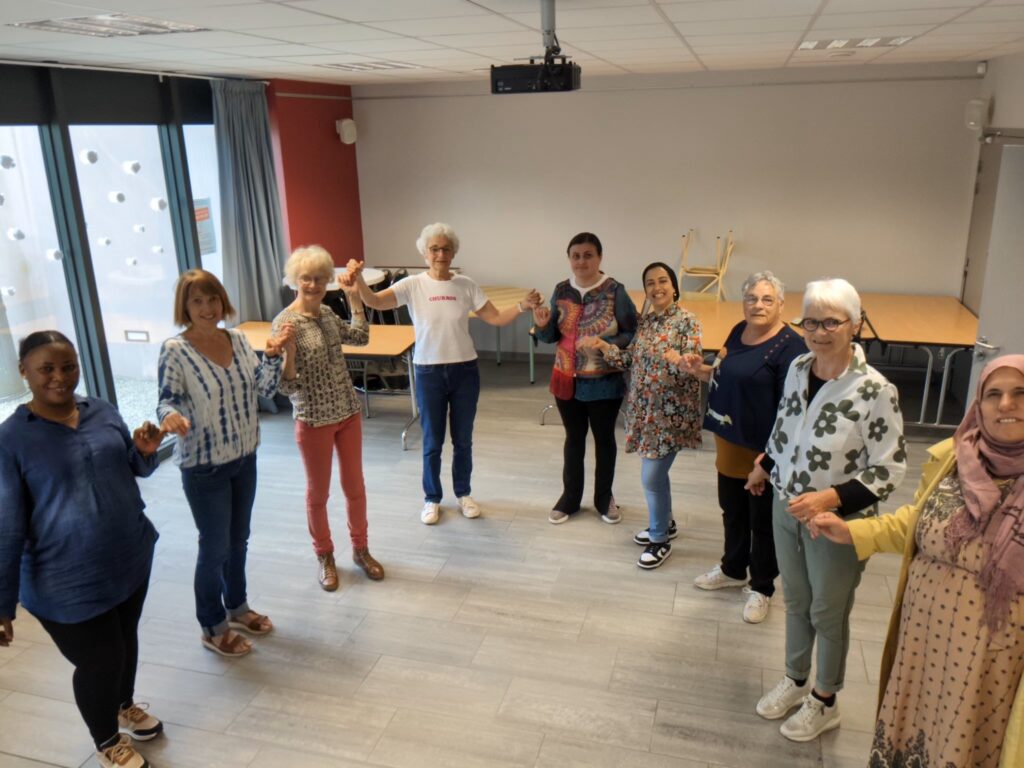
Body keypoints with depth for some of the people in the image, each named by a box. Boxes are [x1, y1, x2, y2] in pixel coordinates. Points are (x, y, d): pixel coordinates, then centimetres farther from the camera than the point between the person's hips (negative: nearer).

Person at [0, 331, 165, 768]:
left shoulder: (102, 411, -1)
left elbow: (135, 469, 12)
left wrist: (145, 450, -12)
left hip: (132, 558, 5)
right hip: (69, 584, -5)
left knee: (126, 638, 23)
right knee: (99, 662, 10)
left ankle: (125, 706, 52)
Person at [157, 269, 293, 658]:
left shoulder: (237, 339, 0)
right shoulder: (175, 349, -16)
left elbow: (265, 389, 1)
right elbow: (167, 400, -13)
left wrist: (273, 354, -13)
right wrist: (171, 416, -35)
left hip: (244, 457, 6)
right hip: (203, 466, -6)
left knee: (239, 539, 20)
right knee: (215, 547, 7)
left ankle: (237, 607, 41)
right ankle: (213, 628, 27)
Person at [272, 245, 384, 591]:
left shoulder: (327, 313, 2)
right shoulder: (286, 322, -17)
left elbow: (360, 337, 18)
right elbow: (287, 385, -18)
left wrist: (354, 297, 14)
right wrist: (287, 351, -35)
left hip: (348, 413, 6)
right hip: (314, 420, -6)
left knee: (355, 486, 16)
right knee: (318, 492, 12)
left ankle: (360, 548, 35)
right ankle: (324, 556, 31)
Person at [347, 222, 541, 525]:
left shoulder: (466, 285, -1)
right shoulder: (413, 285, -7)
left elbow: (495, 318, 0)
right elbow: (374, 302, -18)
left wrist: (522, 306, -16)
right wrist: (358, 279, -37)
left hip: (465, 370, 2)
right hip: (428, 372, -2)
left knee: (463, 439, 13)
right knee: (432, 441, 9)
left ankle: (463, 493, 34)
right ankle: (432, 499, 28)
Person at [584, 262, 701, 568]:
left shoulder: (687, 321, -12)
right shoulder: (644, 322, 8)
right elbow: (630, 360, 10)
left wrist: (678, 360, -40)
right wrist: (602, 345, -3)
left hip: (671, 412, -7)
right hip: (645, 409, 7)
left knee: (651, 476, -5)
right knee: (655, 472, 17)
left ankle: (660, 541, 13)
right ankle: (663, 522, 37)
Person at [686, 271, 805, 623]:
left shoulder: (789, 345, -19)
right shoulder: (739, 331, 5)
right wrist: (703, 370, 2)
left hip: (764, 449, -7)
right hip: (729, 440, 7)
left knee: (763, 521, 10)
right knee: (732, 510, 22)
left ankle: (761, 588, 29)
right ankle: (733, 569, 43)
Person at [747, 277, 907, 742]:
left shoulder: (875, 391, -23)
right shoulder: (798, 368, -4)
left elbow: (889, 470, -19)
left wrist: (828, 498, -29)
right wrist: (764, 467, 23)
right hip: (786, 510, 5)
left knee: (828, 614, 14)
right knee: (795, 602, 22)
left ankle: (825, 702, 38)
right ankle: (795, 681, 45)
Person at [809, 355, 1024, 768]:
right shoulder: (949, 458, -5)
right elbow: (915, 520, 10)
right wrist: (852, 533, -1)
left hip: (991, 655, -2)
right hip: (924, 634, 3)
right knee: (915, 728, 20)